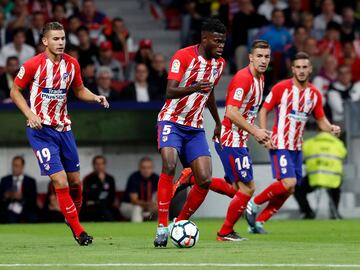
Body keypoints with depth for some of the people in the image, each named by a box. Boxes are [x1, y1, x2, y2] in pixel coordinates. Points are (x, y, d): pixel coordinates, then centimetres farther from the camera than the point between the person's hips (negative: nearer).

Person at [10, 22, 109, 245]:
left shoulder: (72, 64, 2)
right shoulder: (33, 65, -12)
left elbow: (79, 90, 17)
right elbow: (15, 91, -2)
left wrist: (95, 97, -4)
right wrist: (30, 114, -16)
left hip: (63, 128, 5)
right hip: (41, 129, -5)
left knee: (75, 181, 8)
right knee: (60, 181, -13)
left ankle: (74, 217, 33)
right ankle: (78, 231, -5)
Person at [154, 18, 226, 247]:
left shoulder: (219, 63, 6)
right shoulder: (183, 56, -14)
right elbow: (170, 92, -23)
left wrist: (218, 122, 34)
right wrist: (194, 88, -41)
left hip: (195, 128, 6)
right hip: (172, 122, -6)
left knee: (205, 180, -8)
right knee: (169, 166, -28)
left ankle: (181, 223, 12)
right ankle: (162, 226, -23)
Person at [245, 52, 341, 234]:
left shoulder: (314, 94, 5)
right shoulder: (281, 88, -8)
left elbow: (320, 119, 13)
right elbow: (264, 109, -1)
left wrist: (331, 128, -9)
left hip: (297, 148, 6)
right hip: (280, 145, -6)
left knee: (288, 190, 4)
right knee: (288, 183, -21)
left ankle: (258, 222, 15)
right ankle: (254, 204, -1)